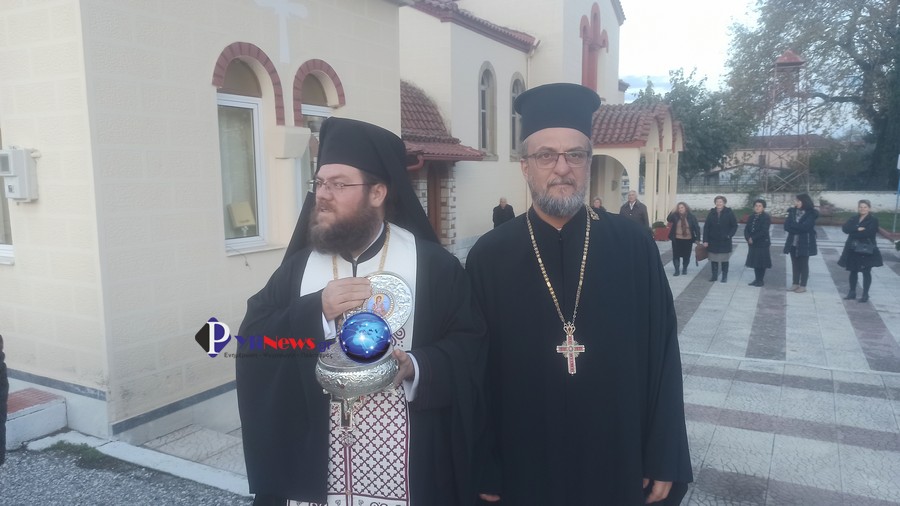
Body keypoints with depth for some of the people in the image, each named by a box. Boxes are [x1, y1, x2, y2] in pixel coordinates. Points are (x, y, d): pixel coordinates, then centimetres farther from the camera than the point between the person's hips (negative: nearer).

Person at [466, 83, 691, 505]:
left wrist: (665, 458, -1)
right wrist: (483, 469, -3)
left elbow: (663, 357, -2)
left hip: (618, 468, 1)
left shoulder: (634, 247, -6)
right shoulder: (488, 258, -8)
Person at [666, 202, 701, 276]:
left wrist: (697, 239, -5)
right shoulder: (675, 216, -2)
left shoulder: (691, 216, -3)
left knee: (686, 255, 8)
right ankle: (677, 270, 4)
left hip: (688, 240, 0)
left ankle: (684, 269, 27)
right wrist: (673, 211, -31)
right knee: (676, 255, -3)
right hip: (677, 239, 0)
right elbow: (669, 220, -20)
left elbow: (697, 227, -1)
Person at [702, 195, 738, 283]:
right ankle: (714, 275, 18)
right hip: (713, 241, 2)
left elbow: (734, 226, 1)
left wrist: (729, 235, -12)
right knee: (713, 259, 7)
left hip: (725, 242, -2)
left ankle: (724, 276, 16)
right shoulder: (711, 213, 2)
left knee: (724, 260, 7)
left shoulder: (729, 213, -4)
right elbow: (706, 227, 1)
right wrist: (705, 240, -4)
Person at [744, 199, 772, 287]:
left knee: (761, 263, 0)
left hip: (762, 244, -6)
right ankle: (756, 279, 19)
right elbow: (746, 229, 7)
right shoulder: (752, 217, 12)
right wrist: (748, 238, -10)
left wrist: (753, 238, -18)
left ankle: (760, 280, 8)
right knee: (755, 262, 10)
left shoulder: (766, 217, -8)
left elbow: (764, 231, -17)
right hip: (753, 244, 6)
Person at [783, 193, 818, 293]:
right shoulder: (792, 211, 7)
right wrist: (798, 228, -16)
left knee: (803, 264, 3)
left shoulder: (811, 214, -7)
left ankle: (803, 286, 9)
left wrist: (793, 225, -9)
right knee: (795, 264, 10)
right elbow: (786, 226, -2)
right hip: (793, 242, 5)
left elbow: (805, 227, -20)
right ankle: (795, 284, 19)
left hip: (805, 243, -5)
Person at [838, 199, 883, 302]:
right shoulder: (854, 219, 10)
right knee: (853, 271, 11)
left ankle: (865, 294, 10)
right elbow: (845, 228, -7)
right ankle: (852, 292, 22)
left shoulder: (873, 219, -5)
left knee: (866, 272, 2)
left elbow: (869, 232, -21)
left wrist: (853, 232, -13)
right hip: (853, 249, 5)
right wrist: (858, 229, -21)